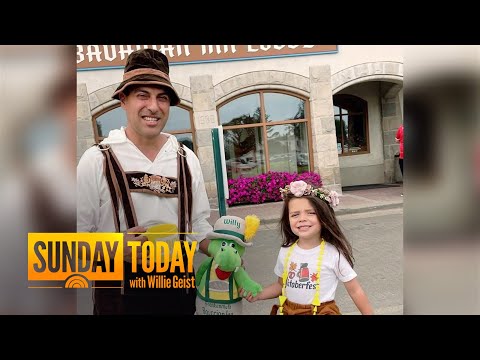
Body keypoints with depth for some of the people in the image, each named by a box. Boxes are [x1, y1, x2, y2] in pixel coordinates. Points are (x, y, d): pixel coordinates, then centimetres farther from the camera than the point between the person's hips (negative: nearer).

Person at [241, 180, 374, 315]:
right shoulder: (285, 251, -7)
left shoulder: (334, 254, -19)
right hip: (287, 310, 4)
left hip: (321, 311, -3)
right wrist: (258, 295, -5)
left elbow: (355, 291, -9)